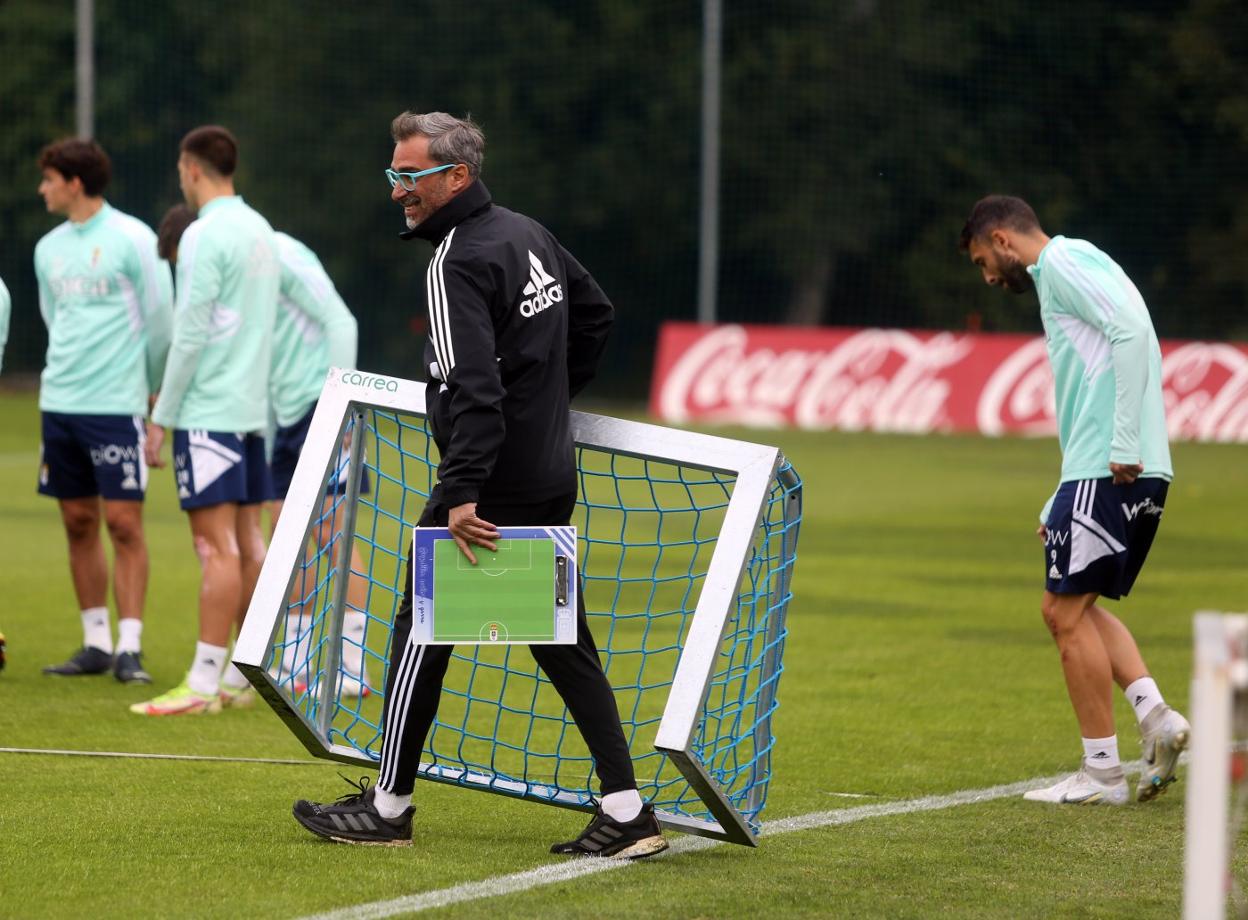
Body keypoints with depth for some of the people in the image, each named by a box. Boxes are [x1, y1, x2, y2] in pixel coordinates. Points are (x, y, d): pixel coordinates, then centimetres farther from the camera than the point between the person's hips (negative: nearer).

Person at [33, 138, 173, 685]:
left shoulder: (131, 239, -7)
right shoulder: (49, 249, 12)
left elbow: (159, 321, -3)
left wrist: (151, 390, 6)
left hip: (116, 407, -6)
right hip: (60, 403, 6)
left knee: (123, 523, -7)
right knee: (79, 523, 7)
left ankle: (129, 648, -6)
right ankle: (96, 644, 13)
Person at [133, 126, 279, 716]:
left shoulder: (205, 236, -13)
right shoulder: (259, 231, 12)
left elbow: (190, 335, -15)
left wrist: (162, 416, -9)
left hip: (208, 411, -8)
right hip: (251, 403, 8)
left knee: (217, 544, -10)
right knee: (246, 538, 9)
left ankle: (204, 683, -10)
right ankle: (244, 677, 11)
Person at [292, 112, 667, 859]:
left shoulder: (459, 263, -16)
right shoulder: (529, 234, 11)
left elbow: (473, 387, -26)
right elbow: (596, 314, 26)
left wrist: (462, 493, -30)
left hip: (490, 487, -9)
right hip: (553, 476, 9)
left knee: (422, 629, 2)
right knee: (561, 638, 10)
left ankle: (389, 806, 9)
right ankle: (627, 810, 5)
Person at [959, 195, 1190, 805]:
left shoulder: (1065, 261, -4)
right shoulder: (1059, 277, 26)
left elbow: (1132, 330, -21)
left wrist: (1124, 445, -23)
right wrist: (1057, 509, 25)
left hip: (1111, 472, -10)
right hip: (1122, 475, 10)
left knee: (1068, 612, -3)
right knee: (1072, 608, 17)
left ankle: (1102, 772, 0)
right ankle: (1154, 715, 3)